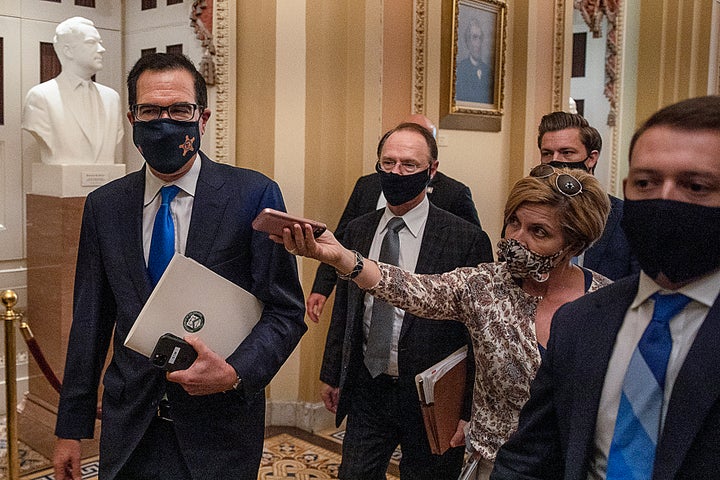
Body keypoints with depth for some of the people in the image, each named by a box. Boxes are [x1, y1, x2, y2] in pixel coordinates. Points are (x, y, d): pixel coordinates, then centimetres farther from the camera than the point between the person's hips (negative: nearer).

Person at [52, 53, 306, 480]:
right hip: (129, 429, 3)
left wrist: (236, 373, -22)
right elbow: (90, 320, 6)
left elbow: (286, 312, -7)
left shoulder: (254, 195, -9)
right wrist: (72, 429, 8)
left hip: (219, 432, -2)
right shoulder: (103, 206, 2)